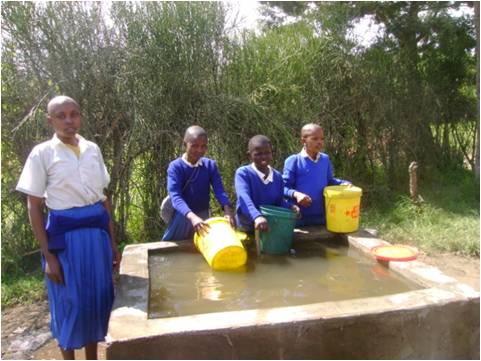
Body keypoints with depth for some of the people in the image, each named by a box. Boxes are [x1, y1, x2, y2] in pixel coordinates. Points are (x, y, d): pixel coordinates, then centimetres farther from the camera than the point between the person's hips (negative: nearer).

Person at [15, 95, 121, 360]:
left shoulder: (92, 149, 6)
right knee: (69, 302, 6)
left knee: (99, 297, 12)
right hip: (65, 235, -4)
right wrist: (48, 256, -9)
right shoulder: (42, 153, -5)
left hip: (97, 232, 4)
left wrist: (112, 241, 11)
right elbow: (34, 208, -5)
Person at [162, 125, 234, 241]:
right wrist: (192, 216, -46)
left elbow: (219, 189, -15)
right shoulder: (175, 166, -16)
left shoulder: (210, 165, -5)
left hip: (203, 216, 4)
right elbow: (175, 196, -28)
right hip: (182, 217, -3)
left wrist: (227, 210, -36)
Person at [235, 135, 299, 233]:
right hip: (248, 225, -3)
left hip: (272, 224, 4)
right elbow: (244, 197, -28)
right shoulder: (243, 173, -12)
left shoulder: (278, 176, 5)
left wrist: (290, 207, -11)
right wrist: (257, 216, -44)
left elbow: (279, 202, 11)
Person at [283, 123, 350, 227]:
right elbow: (283, 187, -10)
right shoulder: (293, 161, -11)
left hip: (322, 216, 5)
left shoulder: (325, 159, 4)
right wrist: (296, 194, -29)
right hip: (299, 218, -5)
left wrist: (343, 183, 0)